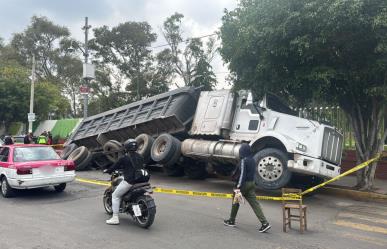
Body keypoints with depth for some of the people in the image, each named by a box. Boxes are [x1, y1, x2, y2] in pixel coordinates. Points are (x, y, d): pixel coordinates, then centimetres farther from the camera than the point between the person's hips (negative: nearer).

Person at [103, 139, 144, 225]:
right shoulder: (139, 157, 11)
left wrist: (107, 171, 21)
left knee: (115, 195, 7)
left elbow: (115, 166, 2)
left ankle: (115, 218, 3)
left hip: (129, 181, -7)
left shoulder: (124, 158, -7)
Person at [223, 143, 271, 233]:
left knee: (235, 201, 12)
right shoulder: (252, 160, 9)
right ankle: (264, 223, -6)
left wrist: (238, 187, -22)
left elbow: (242, 174, -21)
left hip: (244, 184, -7)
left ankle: (231, 221, 24)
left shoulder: (243, 161, -17)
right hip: (251, 183, 7)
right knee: (254, 203, 3)